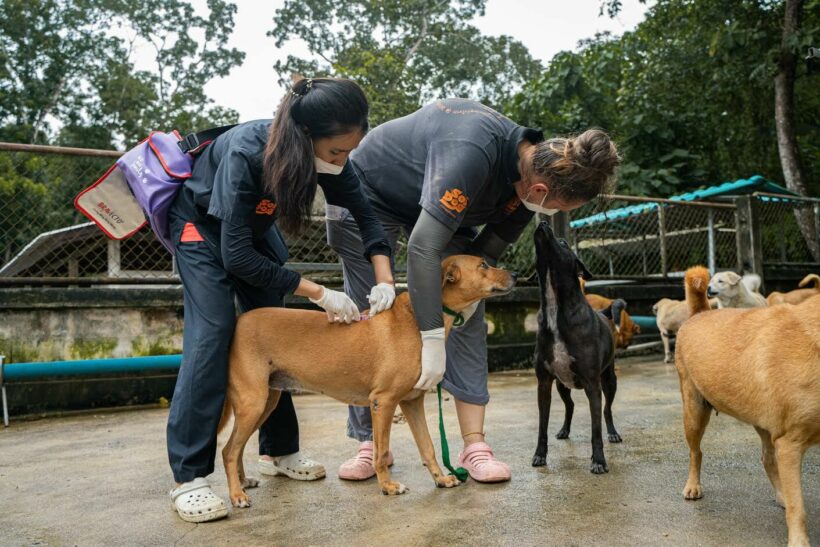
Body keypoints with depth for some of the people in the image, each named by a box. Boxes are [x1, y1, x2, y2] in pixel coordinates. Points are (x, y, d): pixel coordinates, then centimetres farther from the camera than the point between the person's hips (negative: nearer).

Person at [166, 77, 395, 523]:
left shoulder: (327, 153, -23)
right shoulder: (245, 153, -39)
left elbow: (365, 215, -12)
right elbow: (236, 256, -36)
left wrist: (384, 279, -28)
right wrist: (318, 293, -35)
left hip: (255, 229, 6)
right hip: (203, 226, -6)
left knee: (272, 333, 2)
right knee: (213, 333, -19)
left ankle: (279, 452, 13)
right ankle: (188, 478, -14)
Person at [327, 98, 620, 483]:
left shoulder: (527, 178, -17)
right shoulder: (472, 153, -41)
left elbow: (487, 252, -9)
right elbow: (424, 246, -45)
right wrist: (432, 338, -43)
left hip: (440, 207, 6)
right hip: (369, 194, -6)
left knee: (468, 320, -7)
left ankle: (474, 446, -5)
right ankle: (370, 443, 5)